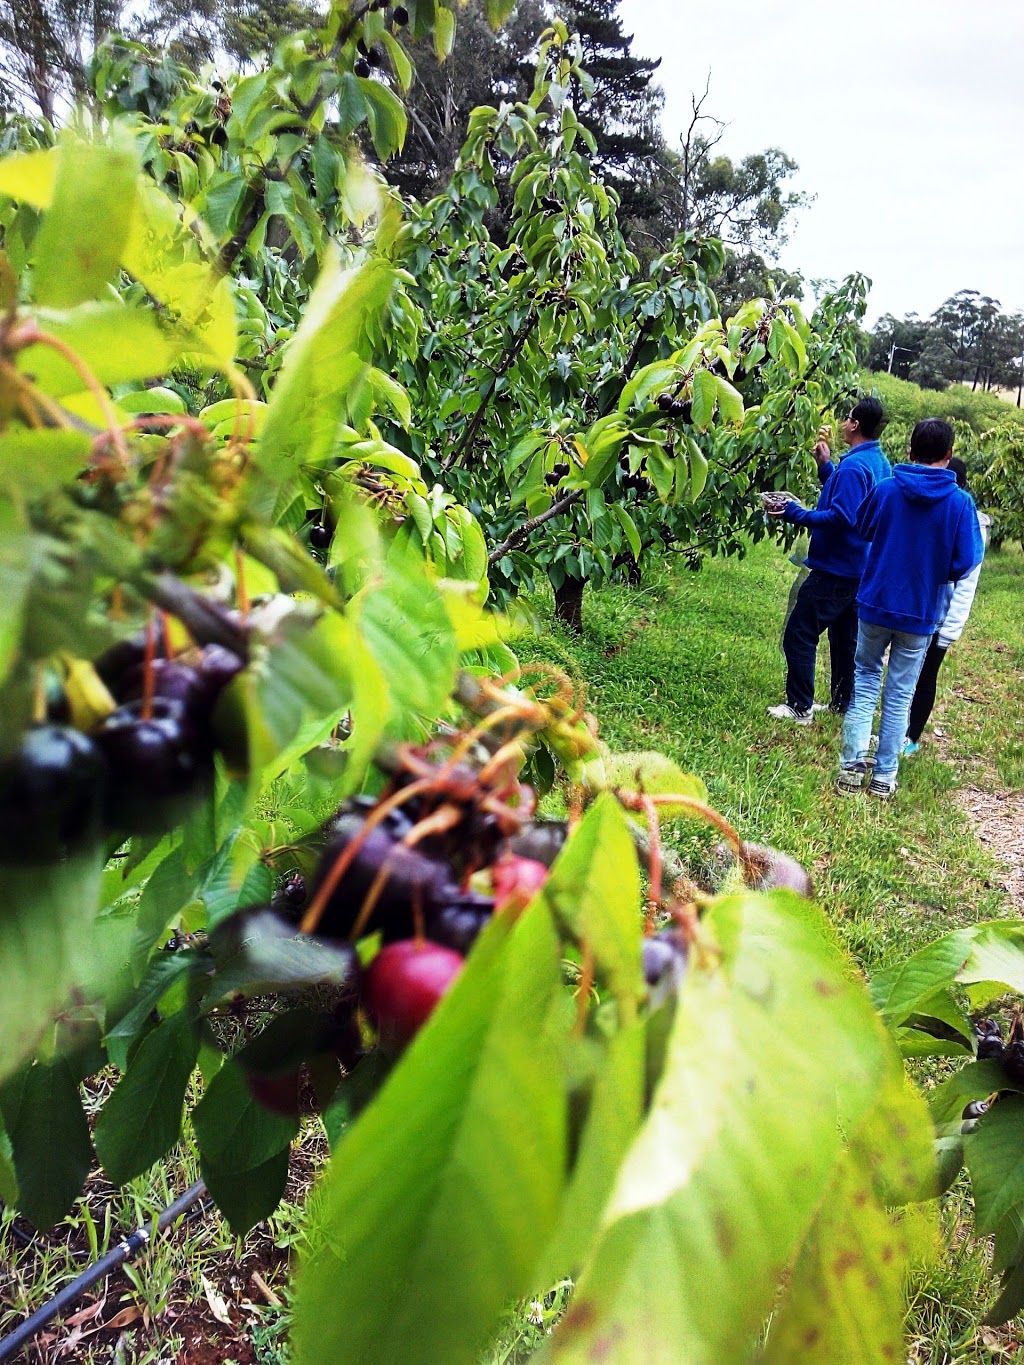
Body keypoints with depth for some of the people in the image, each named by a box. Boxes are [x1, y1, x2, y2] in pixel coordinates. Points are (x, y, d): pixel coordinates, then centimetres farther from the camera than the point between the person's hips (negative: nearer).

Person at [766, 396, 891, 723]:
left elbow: (841, 517, -26)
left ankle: (800, 707, 1)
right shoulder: (880, 463, 11)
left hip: (835, 569, -10)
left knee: (799, 635, -3)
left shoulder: (853, 466, -20)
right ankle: (843, 705, 26)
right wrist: (826, 466, 16)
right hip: (858, 569, 10)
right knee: (845, 638, 17)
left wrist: (795, 514, -22)